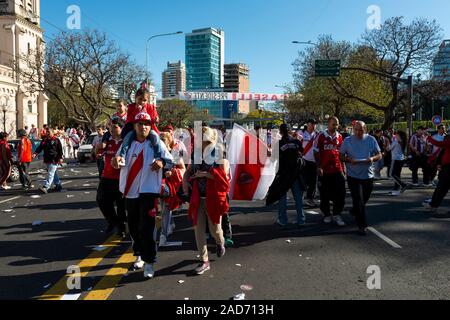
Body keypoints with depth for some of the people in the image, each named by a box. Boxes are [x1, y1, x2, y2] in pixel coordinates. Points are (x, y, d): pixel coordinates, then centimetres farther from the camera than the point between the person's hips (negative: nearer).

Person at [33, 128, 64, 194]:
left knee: (50, 174, -12)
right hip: (47, 160, 7)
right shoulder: (44, 141, 14)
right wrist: (35, 153, -11)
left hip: (54, 160, -7)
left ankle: (46, 187, -20)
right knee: (54, 174, 16)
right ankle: (58, 185, 28)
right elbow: (39, 148, 7)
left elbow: (60, 150, -5)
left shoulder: (56, 140, -2)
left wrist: (60, 158, -12)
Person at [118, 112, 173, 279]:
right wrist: (118, 160, -23)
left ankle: (149, 262, 2)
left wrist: (162, 162, -28)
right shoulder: (128, 143, 8)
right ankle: (139, 255, 34)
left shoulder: (156, 143, -1)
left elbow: (170, 159, -5)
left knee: (147, 228, -7)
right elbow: (122, 159, 1)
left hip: (148, 191, -4)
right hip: (130, 191, 4)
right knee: (133, 226, 15)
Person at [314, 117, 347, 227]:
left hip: (337, 169, 2)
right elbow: (316, 152, -3)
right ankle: (327, 214, 23)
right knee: (325, 194, 8)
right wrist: (319, 167, -10)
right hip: (324, 170, -2)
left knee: (340, 193, -1)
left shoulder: (339, 137, 7)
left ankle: (337, 214, 11)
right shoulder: (321, 136, -3)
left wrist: (343, 167, 9)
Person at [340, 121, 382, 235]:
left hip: (368, 175, 3)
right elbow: (341, 156, 2)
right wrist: (349, 160, -19)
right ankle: (362, 225, 1)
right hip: (353, 176, -3)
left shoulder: (371, 140, 2)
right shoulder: (347, 141, -1)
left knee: (364, 200, 17)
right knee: (359, 201, -6)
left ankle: (355, 211, 46)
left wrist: (372, 158, -17)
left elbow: (379, 155, 5)